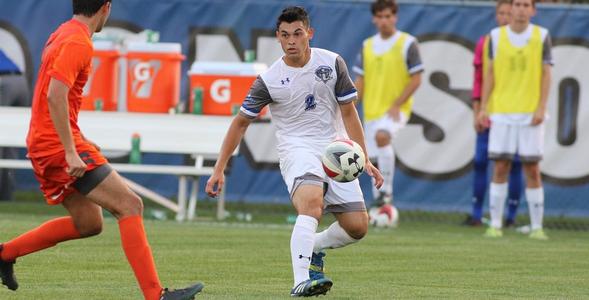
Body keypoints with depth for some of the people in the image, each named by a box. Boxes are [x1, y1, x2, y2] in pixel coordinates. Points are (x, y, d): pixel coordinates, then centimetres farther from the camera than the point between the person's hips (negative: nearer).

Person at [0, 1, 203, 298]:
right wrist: (71, 152, -27)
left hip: (43, 144, 10)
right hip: (59, 144, -10)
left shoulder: (63, 35, 16)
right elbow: (55, 96, -25)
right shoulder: (78, 43, -15)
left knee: (89, 222, 17)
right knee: (130, 205, -13)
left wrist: (80, 141, 23)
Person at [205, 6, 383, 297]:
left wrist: (363, 159, 0)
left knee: (357, 227, -4)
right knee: (312, 202, -35)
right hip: (297, 149, -4)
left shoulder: (332, 63, -1)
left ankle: (313, 247, 27)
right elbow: (241, 122, 4)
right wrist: (219, 170, 3)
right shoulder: (269, 80, -6)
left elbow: (348, 112, 6)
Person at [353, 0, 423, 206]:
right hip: (372, 110, 5)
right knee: (375, 162, 7)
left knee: (382, 136, -33)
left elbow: (416, 80, -7)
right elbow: (360, 82, 14)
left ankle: (387, 190, -25)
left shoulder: (407, 44, -4)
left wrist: (396, 106, -15)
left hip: (397, 109, -5)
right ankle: (379, 207, 20)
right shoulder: (367, 46, 10)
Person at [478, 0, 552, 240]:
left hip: (531, 114, -1)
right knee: (500, 167, 0)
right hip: (501, 112, 1)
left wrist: (541, 108, -6)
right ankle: (495, 225, 4)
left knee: (532, 169, -1)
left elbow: (546, 74, 3)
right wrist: (483, 107, 2)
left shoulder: (541, 36, 3)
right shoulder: (496, 36, 6)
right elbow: (490, 74, 10)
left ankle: (537, 227, 4)